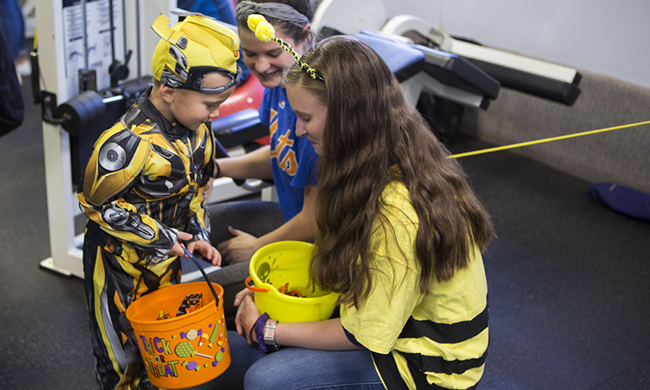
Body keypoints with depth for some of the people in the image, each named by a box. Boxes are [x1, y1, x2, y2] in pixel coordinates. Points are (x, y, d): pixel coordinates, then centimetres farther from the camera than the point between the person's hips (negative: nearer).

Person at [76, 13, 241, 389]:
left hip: (167, 258, 7)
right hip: (118, 260, -7)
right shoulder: (129, 143, -30)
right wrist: (158, 236, -21)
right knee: (124, 355, 8)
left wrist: (199, 235, -2)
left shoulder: (198, 132, -5)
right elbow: (97, 201, -23)